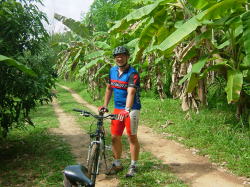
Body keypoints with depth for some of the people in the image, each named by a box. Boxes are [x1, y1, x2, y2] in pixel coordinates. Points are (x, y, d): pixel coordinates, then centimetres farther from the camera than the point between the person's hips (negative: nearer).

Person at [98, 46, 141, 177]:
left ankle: (133, 166, 16)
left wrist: (127, 110, -43)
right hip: (117, 108, 6)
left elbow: (131, 92, -30)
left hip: (131, 109, -6)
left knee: (132, 137, 1)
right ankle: (117, 164, 24)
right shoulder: (112, 71, 5)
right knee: (115, 137, 8)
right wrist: (105, 105, 10)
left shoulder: (133, 74, -16)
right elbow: (109, 88, 15)